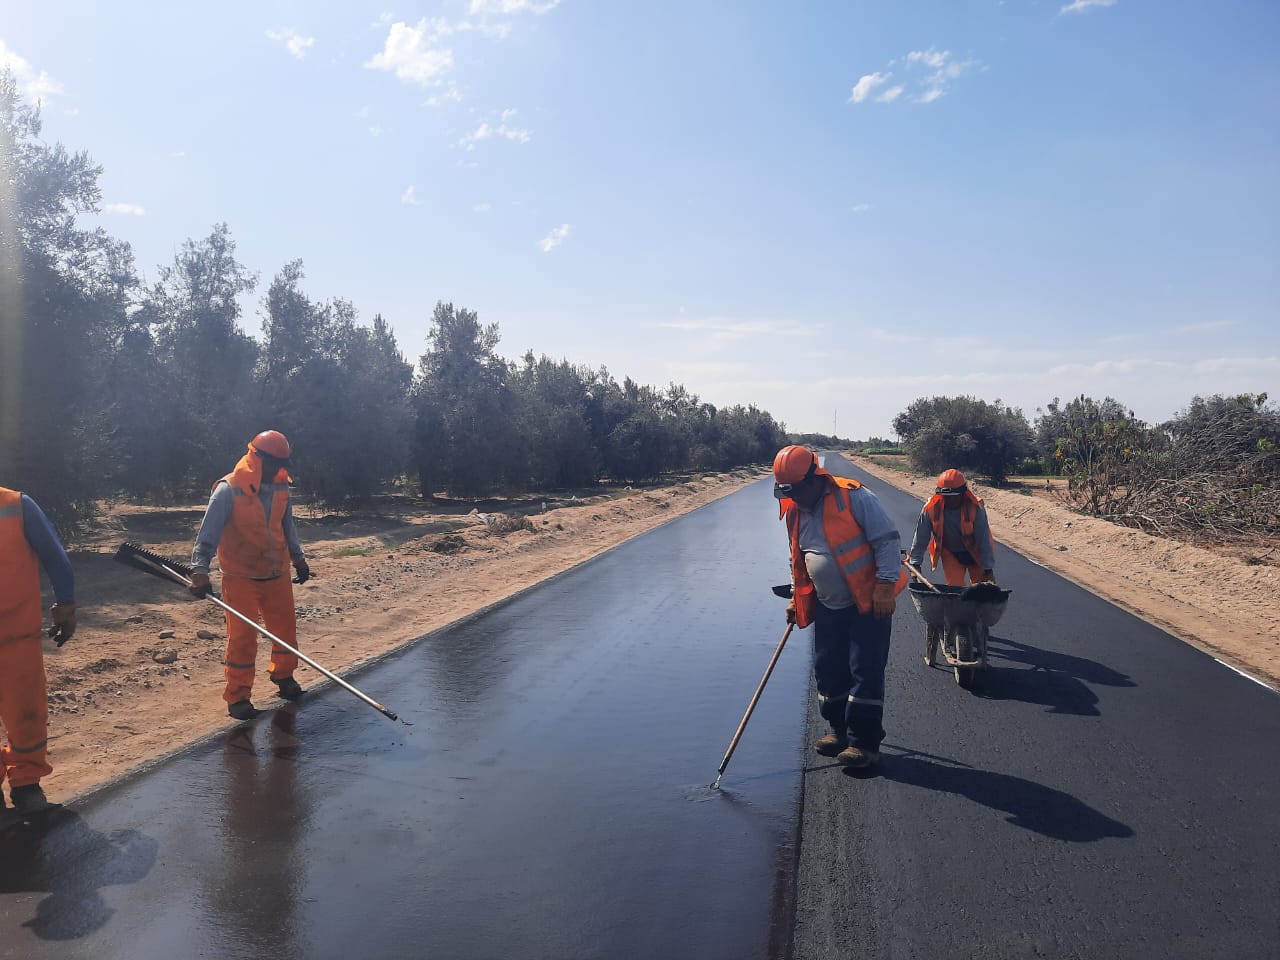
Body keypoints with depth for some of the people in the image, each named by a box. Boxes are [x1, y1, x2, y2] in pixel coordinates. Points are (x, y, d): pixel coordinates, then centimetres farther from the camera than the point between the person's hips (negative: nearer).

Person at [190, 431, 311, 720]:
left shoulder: (280, 487, 0)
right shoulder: (229, 491, -18)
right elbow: (208, 533, -21)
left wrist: (298, 557, 17)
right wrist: (200, 570, -30)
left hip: (277, 574, 5)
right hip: (241, 577, -5)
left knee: (286, 628, 14)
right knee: (242, 636, -2)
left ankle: (283, 675, 37)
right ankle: (238, 697, 12)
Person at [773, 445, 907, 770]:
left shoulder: (854, 497, -16)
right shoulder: (794, 513, 6)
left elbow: (887, 540, -16)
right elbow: (798, 560, 19)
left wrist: (885, 586, -19)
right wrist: (796, 597, 14)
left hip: (869, 603, -7)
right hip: (827, 607, 7)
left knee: (866, 671, -4)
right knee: (827, 670, 11)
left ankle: (864, 743, 6)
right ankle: (840, 730, 28)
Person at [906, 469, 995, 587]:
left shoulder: (975, 508, -26)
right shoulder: (931, 508, -21)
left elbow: (984, 540, -22)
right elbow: (921, 537, -12)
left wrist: (988, 569, -21)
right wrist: (915, 563, -12)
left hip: (975, 554, 0)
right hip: (951, 554, 1)